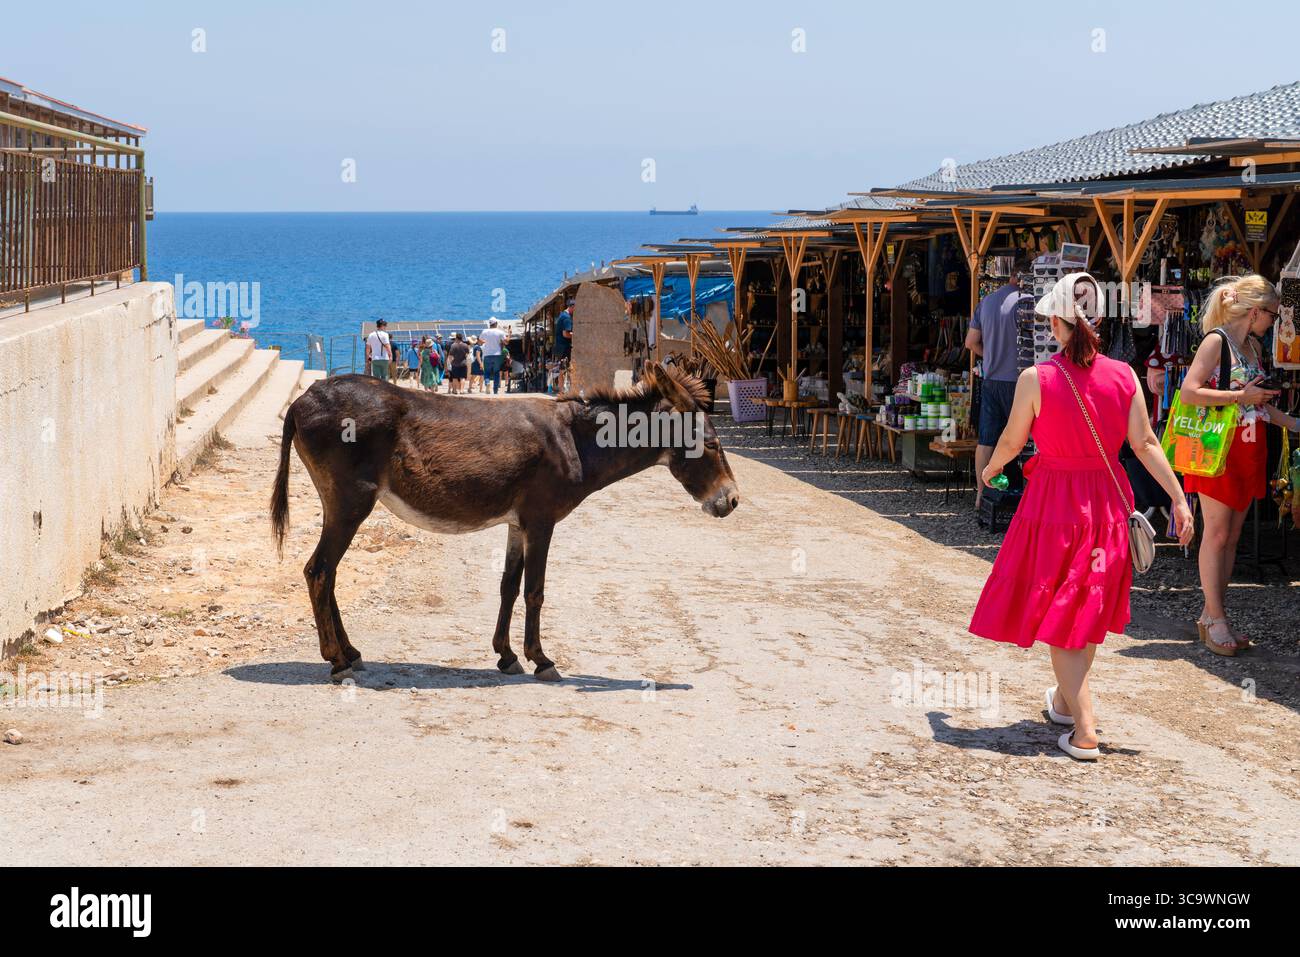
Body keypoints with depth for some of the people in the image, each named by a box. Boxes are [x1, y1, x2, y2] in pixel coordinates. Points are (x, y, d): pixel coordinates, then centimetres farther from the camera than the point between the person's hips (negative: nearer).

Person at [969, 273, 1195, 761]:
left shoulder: (1036, 379, -14)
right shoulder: (1124, 376, -6)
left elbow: (1011, 442, -3)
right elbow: (1146, 444, -6)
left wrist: (989, 470, 18)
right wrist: (1179, 498, 0)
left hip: (1054, 501, -4)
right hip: (1107, 499, 4)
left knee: (1057, 614, 4)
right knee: (1089, 608, 20)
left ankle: (1084, 731, -4)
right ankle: (1065, 701, 39)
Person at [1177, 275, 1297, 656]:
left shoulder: (1253, 346, 15)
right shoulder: (1217, 340, -11)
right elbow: (1188, 392, -21)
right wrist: (1242, 396, -20)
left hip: (1248, 450, 8)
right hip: (1219, 448, -8)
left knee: (1232, 535, 8)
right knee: (1217, 533, -4)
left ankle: (1212, 616, 14)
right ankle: (1215, 619, 0)